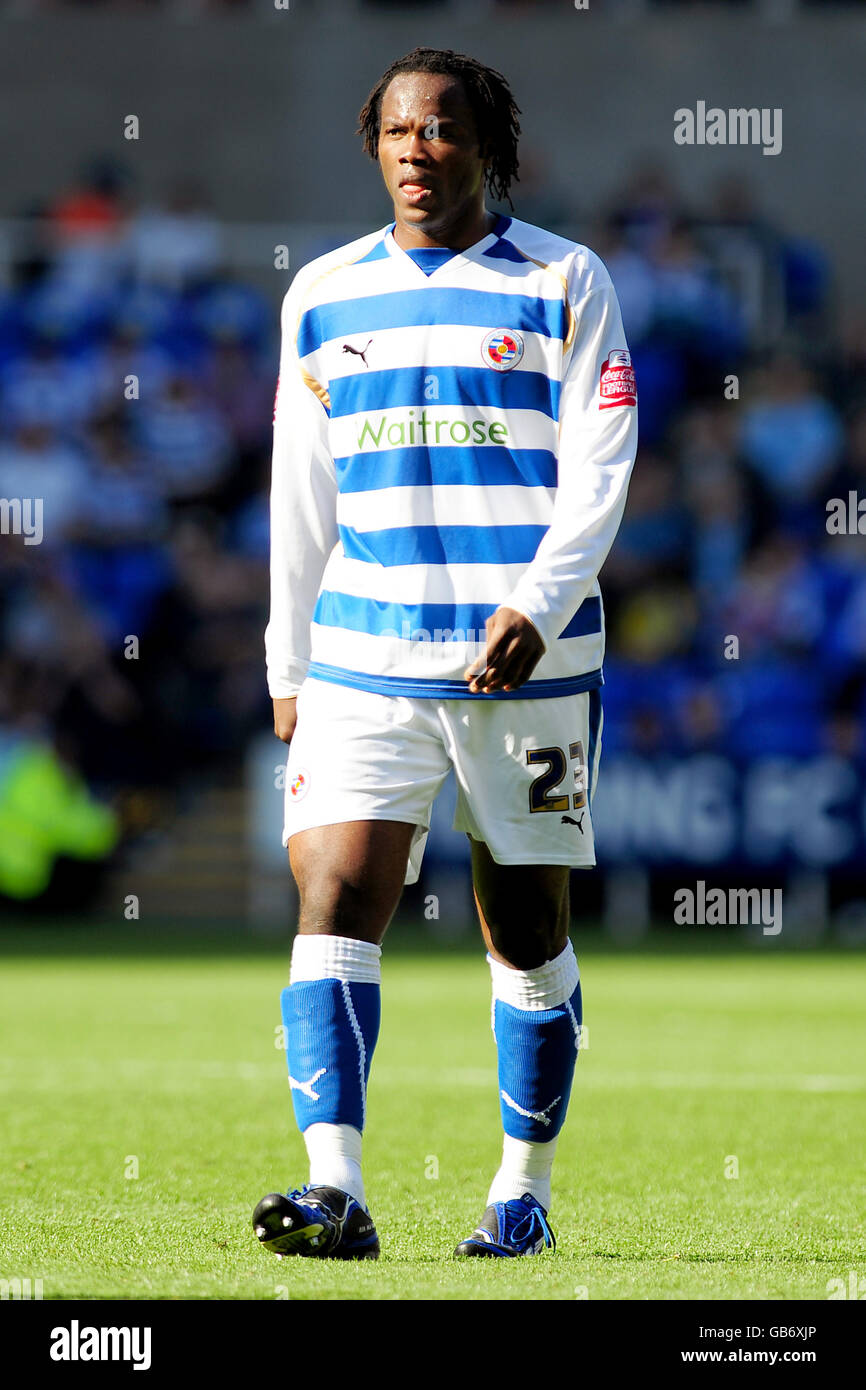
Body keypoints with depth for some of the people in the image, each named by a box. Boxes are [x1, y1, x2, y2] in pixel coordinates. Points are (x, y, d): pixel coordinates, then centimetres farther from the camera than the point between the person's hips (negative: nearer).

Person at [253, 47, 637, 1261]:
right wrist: (288, 666, 15)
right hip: (363, 662, 2)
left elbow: (597, 471, -5)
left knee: (527, 928, 7)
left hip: (531, 663, -2)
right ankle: (335, 1194, -22)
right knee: (337, 898, -14)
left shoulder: (565, 283, 1)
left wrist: (537, 609, -18)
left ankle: (526, 1189, 21)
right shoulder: (324, 295, 11)